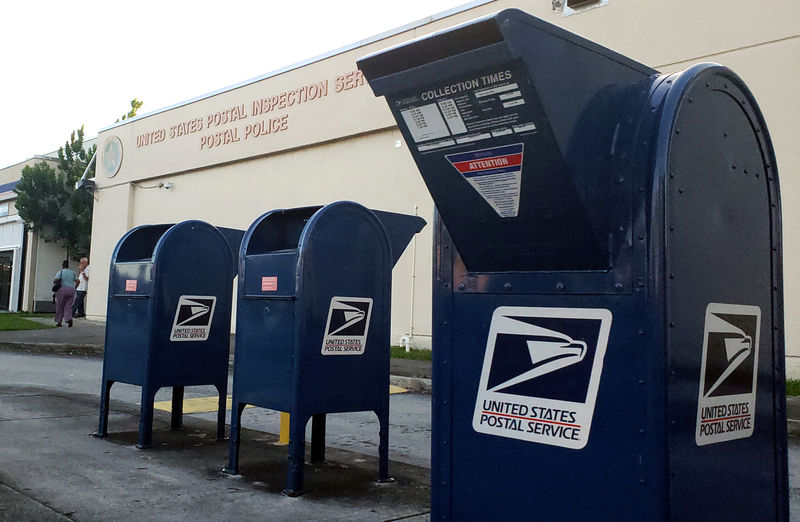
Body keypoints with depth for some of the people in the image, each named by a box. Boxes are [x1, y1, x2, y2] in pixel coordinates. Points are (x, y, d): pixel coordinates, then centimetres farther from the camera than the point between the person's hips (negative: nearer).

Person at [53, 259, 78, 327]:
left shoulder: (61, 272, 0)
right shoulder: (72, 273, 13)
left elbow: (55, 280, -12)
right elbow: (77, 281, 10)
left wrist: (54, 283, 9)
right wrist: (74, 288, 18)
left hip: (62, 289, -3)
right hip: (71, 290, 3)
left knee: (60, 306, 7)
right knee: (68, 306, 3)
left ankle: (59, 321, 9)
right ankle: (69, 319, -20)